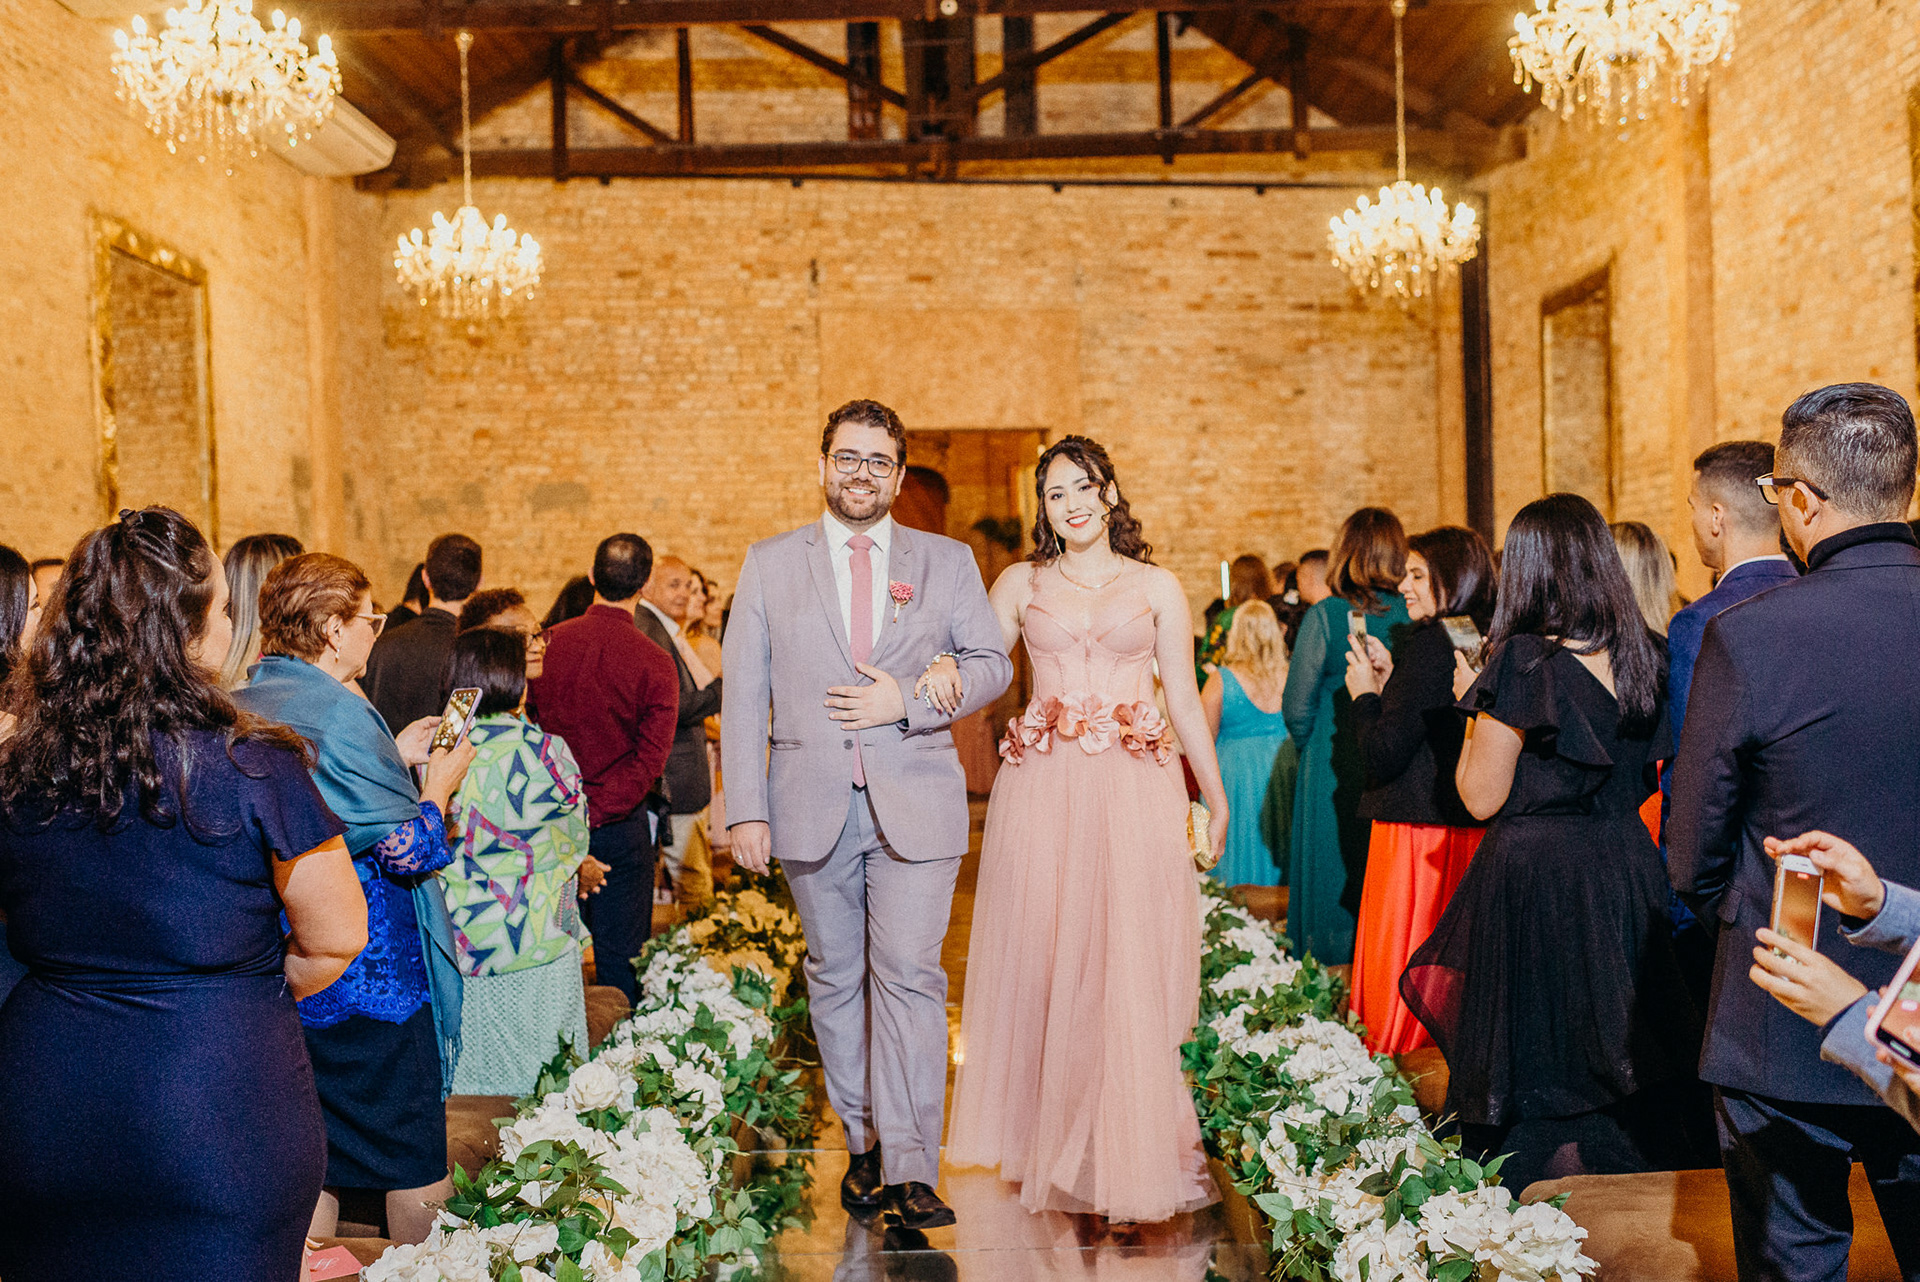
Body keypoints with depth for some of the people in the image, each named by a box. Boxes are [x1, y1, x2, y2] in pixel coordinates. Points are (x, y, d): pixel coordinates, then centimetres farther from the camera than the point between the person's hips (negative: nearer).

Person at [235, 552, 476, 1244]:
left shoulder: (236, 710, 4)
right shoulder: (342, 712, -20)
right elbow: (410, 851, -19)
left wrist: (394, 758, 13)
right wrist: (438, 783, -3)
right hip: (370, 977, -7)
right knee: (414, 1142, 10)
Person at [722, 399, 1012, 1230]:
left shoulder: (947, 562, 8)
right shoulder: (770, 564, 7)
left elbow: (992, 663, 8)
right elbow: (743, 693, 4)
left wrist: (911, 702, -10)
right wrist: (746, 809, -4)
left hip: (915, 808, -1)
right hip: (812, 809, 2)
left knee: (909, 978, -9)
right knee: (835, 979, 11)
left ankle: (911, 1169, -3)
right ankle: (863, 1143, 26)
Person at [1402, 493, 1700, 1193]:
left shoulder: (1522, 663, -17)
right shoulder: (1641, 657, 2)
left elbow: (1481, 797, -13)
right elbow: (1650, 769, 14)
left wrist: (1473, 704, -1)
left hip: (1534, 879, -6)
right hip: (1625, 867, 6)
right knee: (1619, 1049, 17)